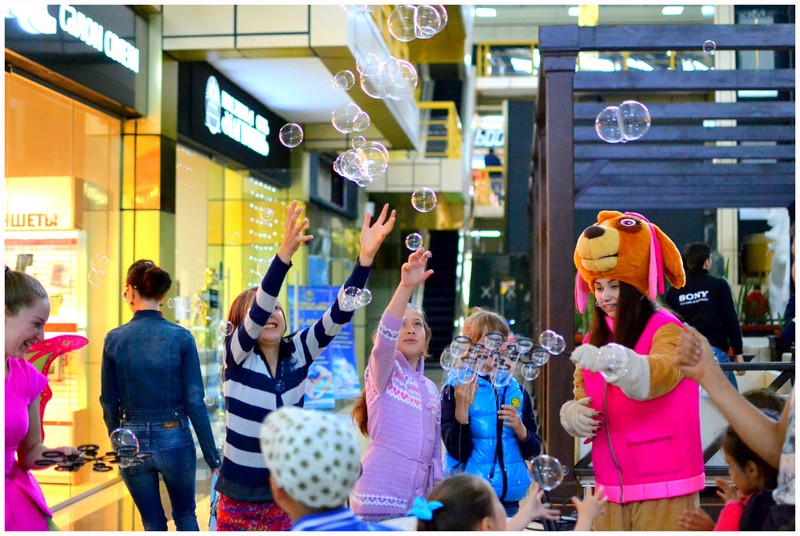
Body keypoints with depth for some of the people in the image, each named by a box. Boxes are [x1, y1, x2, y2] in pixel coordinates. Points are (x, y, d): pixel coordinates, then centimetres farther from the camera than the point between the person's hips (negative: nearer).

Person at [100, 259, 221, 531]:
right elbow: (195, 401, -10)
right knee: (185, 515, 21)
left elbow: (109, 402, 1)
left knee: (153, 524, 16)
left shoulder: (114, 339, -6)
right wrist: (212, 455, -2)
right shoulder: (181, 337, -10)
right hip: (174, 440, -1)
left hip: (132, 443, 1)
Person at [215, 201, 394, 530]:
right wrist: (285, 253, -42)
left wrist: (366, 256, -27)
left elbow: (338, 316, -13)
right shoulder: (236, 357, -10)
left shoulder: (298, 353, -1)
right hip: (240, 497, -3)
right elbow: (258, 313, -28)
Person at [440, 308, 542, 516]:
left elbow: (533, 451, 9)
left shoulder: (517, 390, 8)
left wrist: (520, 430, -11)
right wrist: (461, 409, -23)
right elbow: (458, 452, -11)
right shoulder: (455, 388, -5)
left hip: (510, 498, 4)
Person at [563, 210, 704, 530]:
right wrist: (574, 415, -12)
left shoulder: (666, 330, -7)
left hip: (663, 487, -5)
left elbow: (662, 373, -28)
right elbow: (581, 400, 11)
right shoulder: (595, 337, 11)